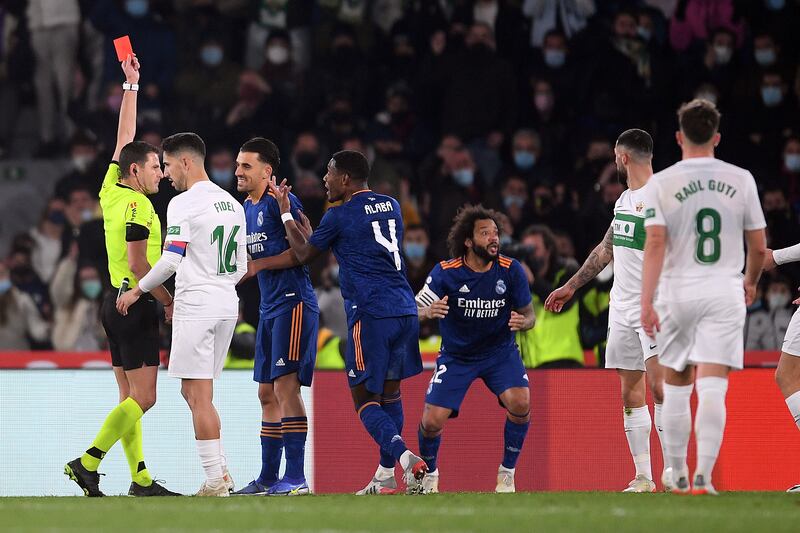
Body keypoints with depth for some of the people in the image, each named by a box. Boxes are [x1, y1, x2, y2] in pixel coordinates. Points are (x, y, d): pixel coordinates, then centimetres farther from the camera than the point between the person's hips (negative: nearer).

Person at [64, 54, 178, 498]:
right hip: (136, 305, -9)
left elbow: (125, 137, 20)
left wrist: (130, 85, 22)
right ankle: (88, 462, -16)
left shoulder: (112, 191, 9)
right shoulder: (137, 204, -13)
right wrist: (168, 301, -11)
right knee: (142, 398, -10)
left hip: (116, 302, 9)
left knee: (130, 397, 6)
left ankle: (140, 479, 5)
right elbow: (138, 263, -18)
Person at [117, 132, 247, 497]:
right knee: (192, 392, 15)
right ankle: (221, 473, 9)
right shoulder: (232, 204, 15)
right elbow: (241, 267, 18)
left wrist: (138, 290, -1)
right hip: (228, 303, 8)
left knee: (199, 396, -5)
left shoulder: (184, 203, -10)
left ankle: (215, 481, -7)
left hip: (196, 305, -8)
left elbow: (170, 260, -15)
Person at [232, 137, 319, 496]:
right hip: (269, 306, 10)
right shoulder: (248, 207, 16)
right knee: (267, 393, 12)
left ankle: (296, 477, -16)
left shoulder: (280, 201, -12)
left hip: (293, 302, -10)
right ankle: (268, 477, 19)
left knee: (286, 385, -15)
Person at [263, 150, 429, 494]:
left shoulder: (340, 215, -4)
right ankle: (386, 475, 21)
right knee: (390, 391, 17)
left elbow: (303, 255, 9)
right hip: (405, 309, 7)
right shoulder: (391, 206, 15)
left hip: (370, 314, -7)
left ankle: (405, 456, -24)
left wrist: (286, 213, 22)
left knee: (365, 399, -2)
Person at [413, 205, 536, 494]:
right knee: (432, 421, -12)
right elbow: (416, 311, -14)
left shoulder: (511, 270, -14)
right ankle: (429, 475, 21)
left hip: (500, 351, 1)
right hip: (456, 355, 0)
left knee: (520, 403, -25)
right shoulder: (445, 272, -17)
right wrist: (429, 312, -38)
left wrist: (522, 322, -28)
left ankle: (507, 474, -4)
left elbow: (529, 314, -3)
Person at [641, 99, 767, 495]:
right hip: (724, 292, 0)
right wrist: (751, 283, 27)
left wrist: (646, 303, -14)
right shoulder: (740, 180, 2)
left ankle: (678, 476, 20)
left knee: (676, 387, 13)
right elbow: (759, 246, 8)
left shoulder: (661, 183, -3)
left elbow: (655, 244, -12)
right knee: (712, 389, -6)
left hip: (677, 292, 0)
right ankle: (703, 476, -16)